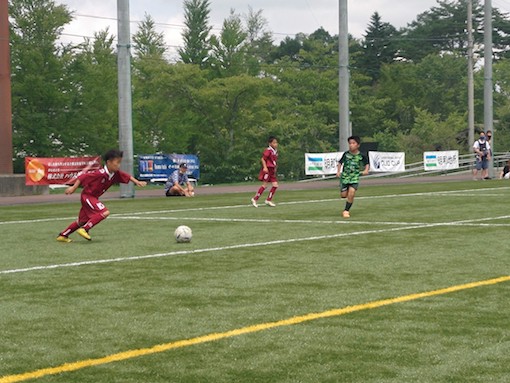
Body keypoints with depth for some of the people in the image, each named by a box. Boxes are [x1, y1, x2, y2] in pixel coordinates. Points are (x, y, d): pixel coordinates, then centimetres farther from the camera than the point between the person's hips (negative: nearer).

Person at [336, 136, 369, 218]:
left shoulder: (361, 156, -5)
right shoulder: (346, 154, -2)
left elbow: (367, 164, 7)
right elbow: (340, 163, 9)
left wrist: (366, 170, -11)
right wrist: (338, 171, -3)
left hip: (355, 177, -2)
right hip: (345, 176, 2)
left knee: (351, 193, -18)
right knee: (343, 195, 1)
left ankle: (346, 210, -4)